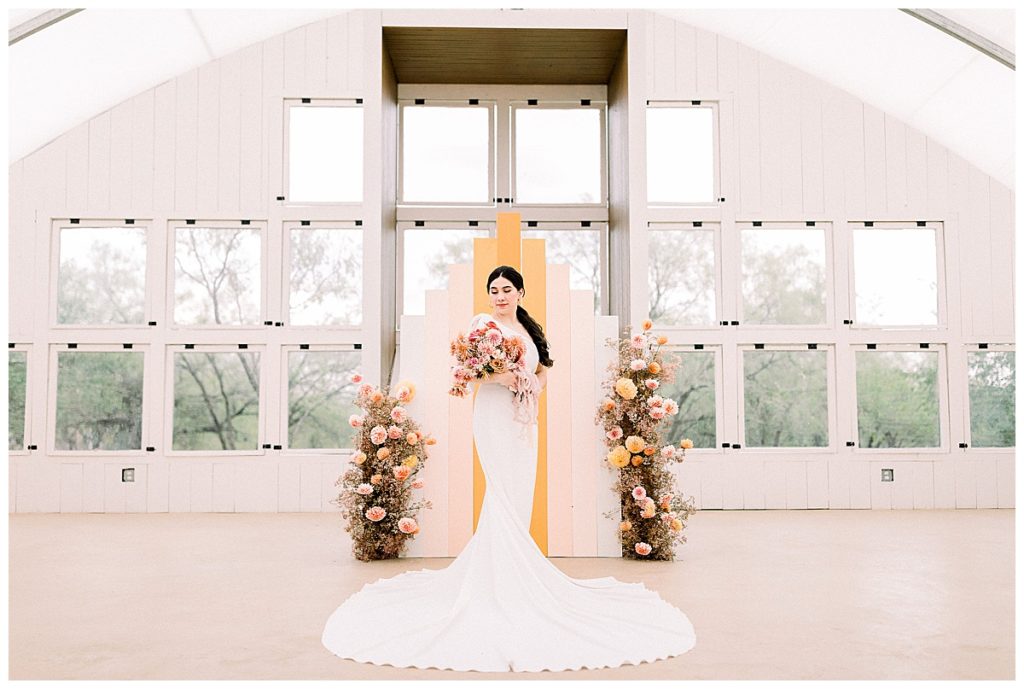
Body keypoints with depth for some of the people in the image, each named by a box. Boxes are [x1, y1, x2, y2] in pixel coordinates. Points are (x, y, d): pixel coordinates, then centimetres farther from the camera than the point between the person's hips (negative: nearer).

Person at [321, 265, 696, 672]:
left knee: (519, 494, 6)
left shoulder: (529, 329, 19)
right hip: (494, 413, -7)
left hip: (524, 417, 7)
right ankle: (502, 578, -7)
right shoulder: (482, 323, 1)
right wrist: (511, 379, -20)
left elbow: (543, 368, 25)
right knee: (505, 493, -12)